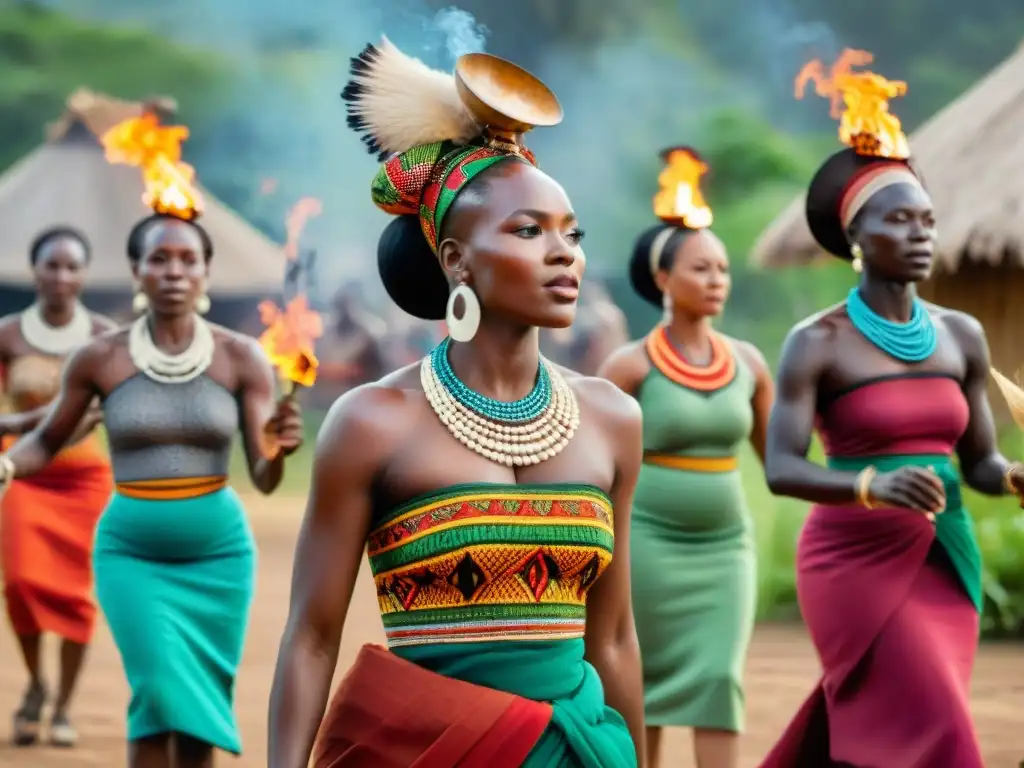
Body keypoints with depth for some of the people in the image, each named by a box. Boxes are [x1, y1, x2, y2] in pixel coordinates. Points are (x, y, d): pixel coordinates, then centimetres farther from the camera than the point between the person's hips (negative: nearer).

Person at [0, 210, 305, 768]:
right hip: (130, 550, -1)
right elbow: (47, 442, 9)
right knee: (161, 686, -16)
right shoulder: (100, 359, -4)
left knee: (201, 701, 7)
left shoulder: (241, 358, -3)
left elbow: (263, 478, -4)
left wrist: (276, 452, -27)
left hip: (217, 550, 1)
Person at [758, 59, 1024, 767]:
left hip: (945, 567, 5)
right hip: (857, 564, -5)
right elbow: (781, 469, -14)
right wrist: (872, 485, -32)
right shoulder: (817, 343, -8)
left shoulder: (962, 335, 7)